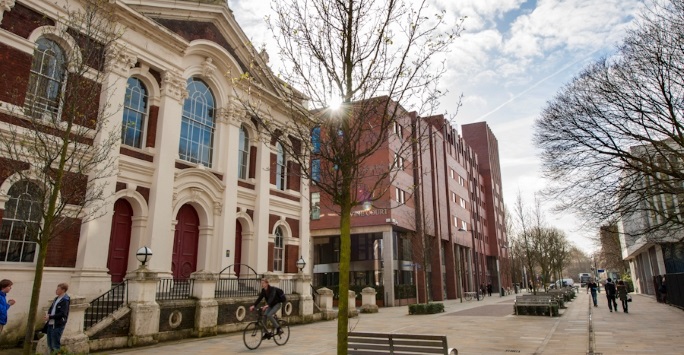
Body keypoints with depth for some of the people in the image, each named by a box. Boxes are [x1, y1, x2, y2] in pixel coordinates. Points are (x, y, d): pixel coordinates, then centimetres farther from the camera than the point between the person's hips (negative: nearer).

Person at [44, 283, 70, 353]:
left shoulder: (65, 300, -15)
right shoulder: (56, 298, 11)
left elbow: (62, 314, -19)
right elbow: (51, 308, 18)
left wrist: (50, 317, -15)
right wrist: (47, 314, -2)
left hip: (58, 325, -8)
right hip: (50, 324, 8)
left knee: (56, 345, -3)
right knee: (50, 344, 17)